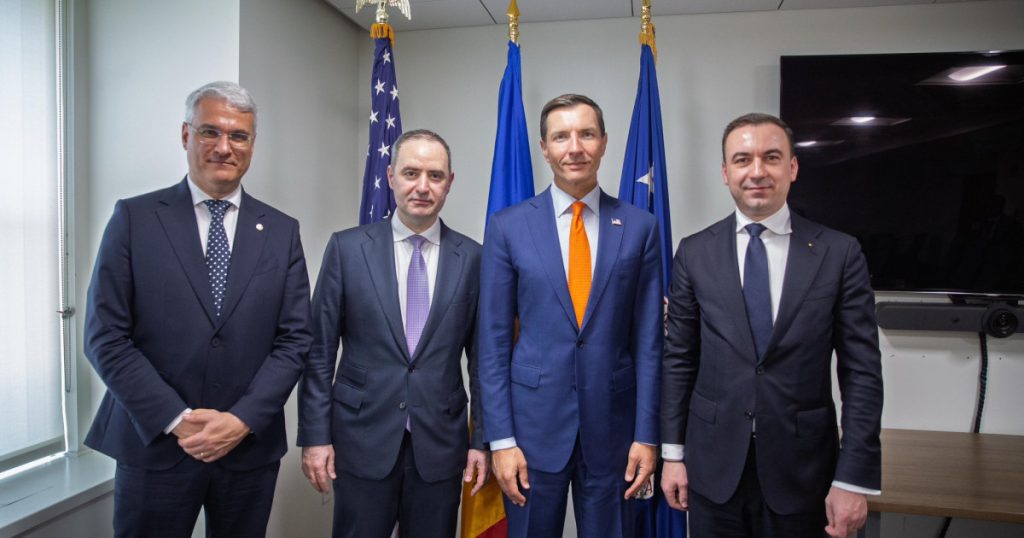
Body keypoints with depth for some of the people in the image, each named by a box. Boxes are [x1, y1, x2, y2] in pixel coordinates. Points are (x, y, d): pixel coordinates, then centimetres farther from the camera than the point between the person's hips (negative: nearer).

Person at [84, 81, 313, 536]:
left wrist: (243, 420, -11)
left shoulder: (281, 231, 2)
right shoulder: (134, 218, -2)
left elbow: (294, 339, -1)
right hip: (154, 444, -1)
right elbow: (105, 337, -5)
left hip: (250, 446, 2)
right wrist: (176, 420, -12)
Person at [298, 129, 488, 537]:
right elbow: (319, 351, -1)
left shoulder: (472, 258, -1)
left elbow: (482, 355, 2)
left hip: (440, 443, 1)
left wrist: (482, 438, 2)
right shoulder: (347, 247, -2)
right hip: (362, 440, 0)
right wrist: (314, 435, -3)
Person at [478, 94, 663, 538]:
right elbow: (493, 341, -2)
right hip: (533, 421, 0)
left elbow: (648, 340, 1)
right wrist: (501, 438, -5)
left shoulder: (639, 226, 0)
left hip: (612, 425, 1)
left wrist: (647, 435, -1)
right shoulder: (507, 226, -2)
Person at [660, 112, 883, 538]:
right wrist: (673, 453, 1)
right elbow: (678, 360, 1)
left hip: (803, 470, 0)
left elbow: (862, 371, -4)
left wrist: (855, 479, -7)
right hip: (713, 468, 1)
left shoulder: (840, 253, -5)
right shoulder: (694, 253, -2)